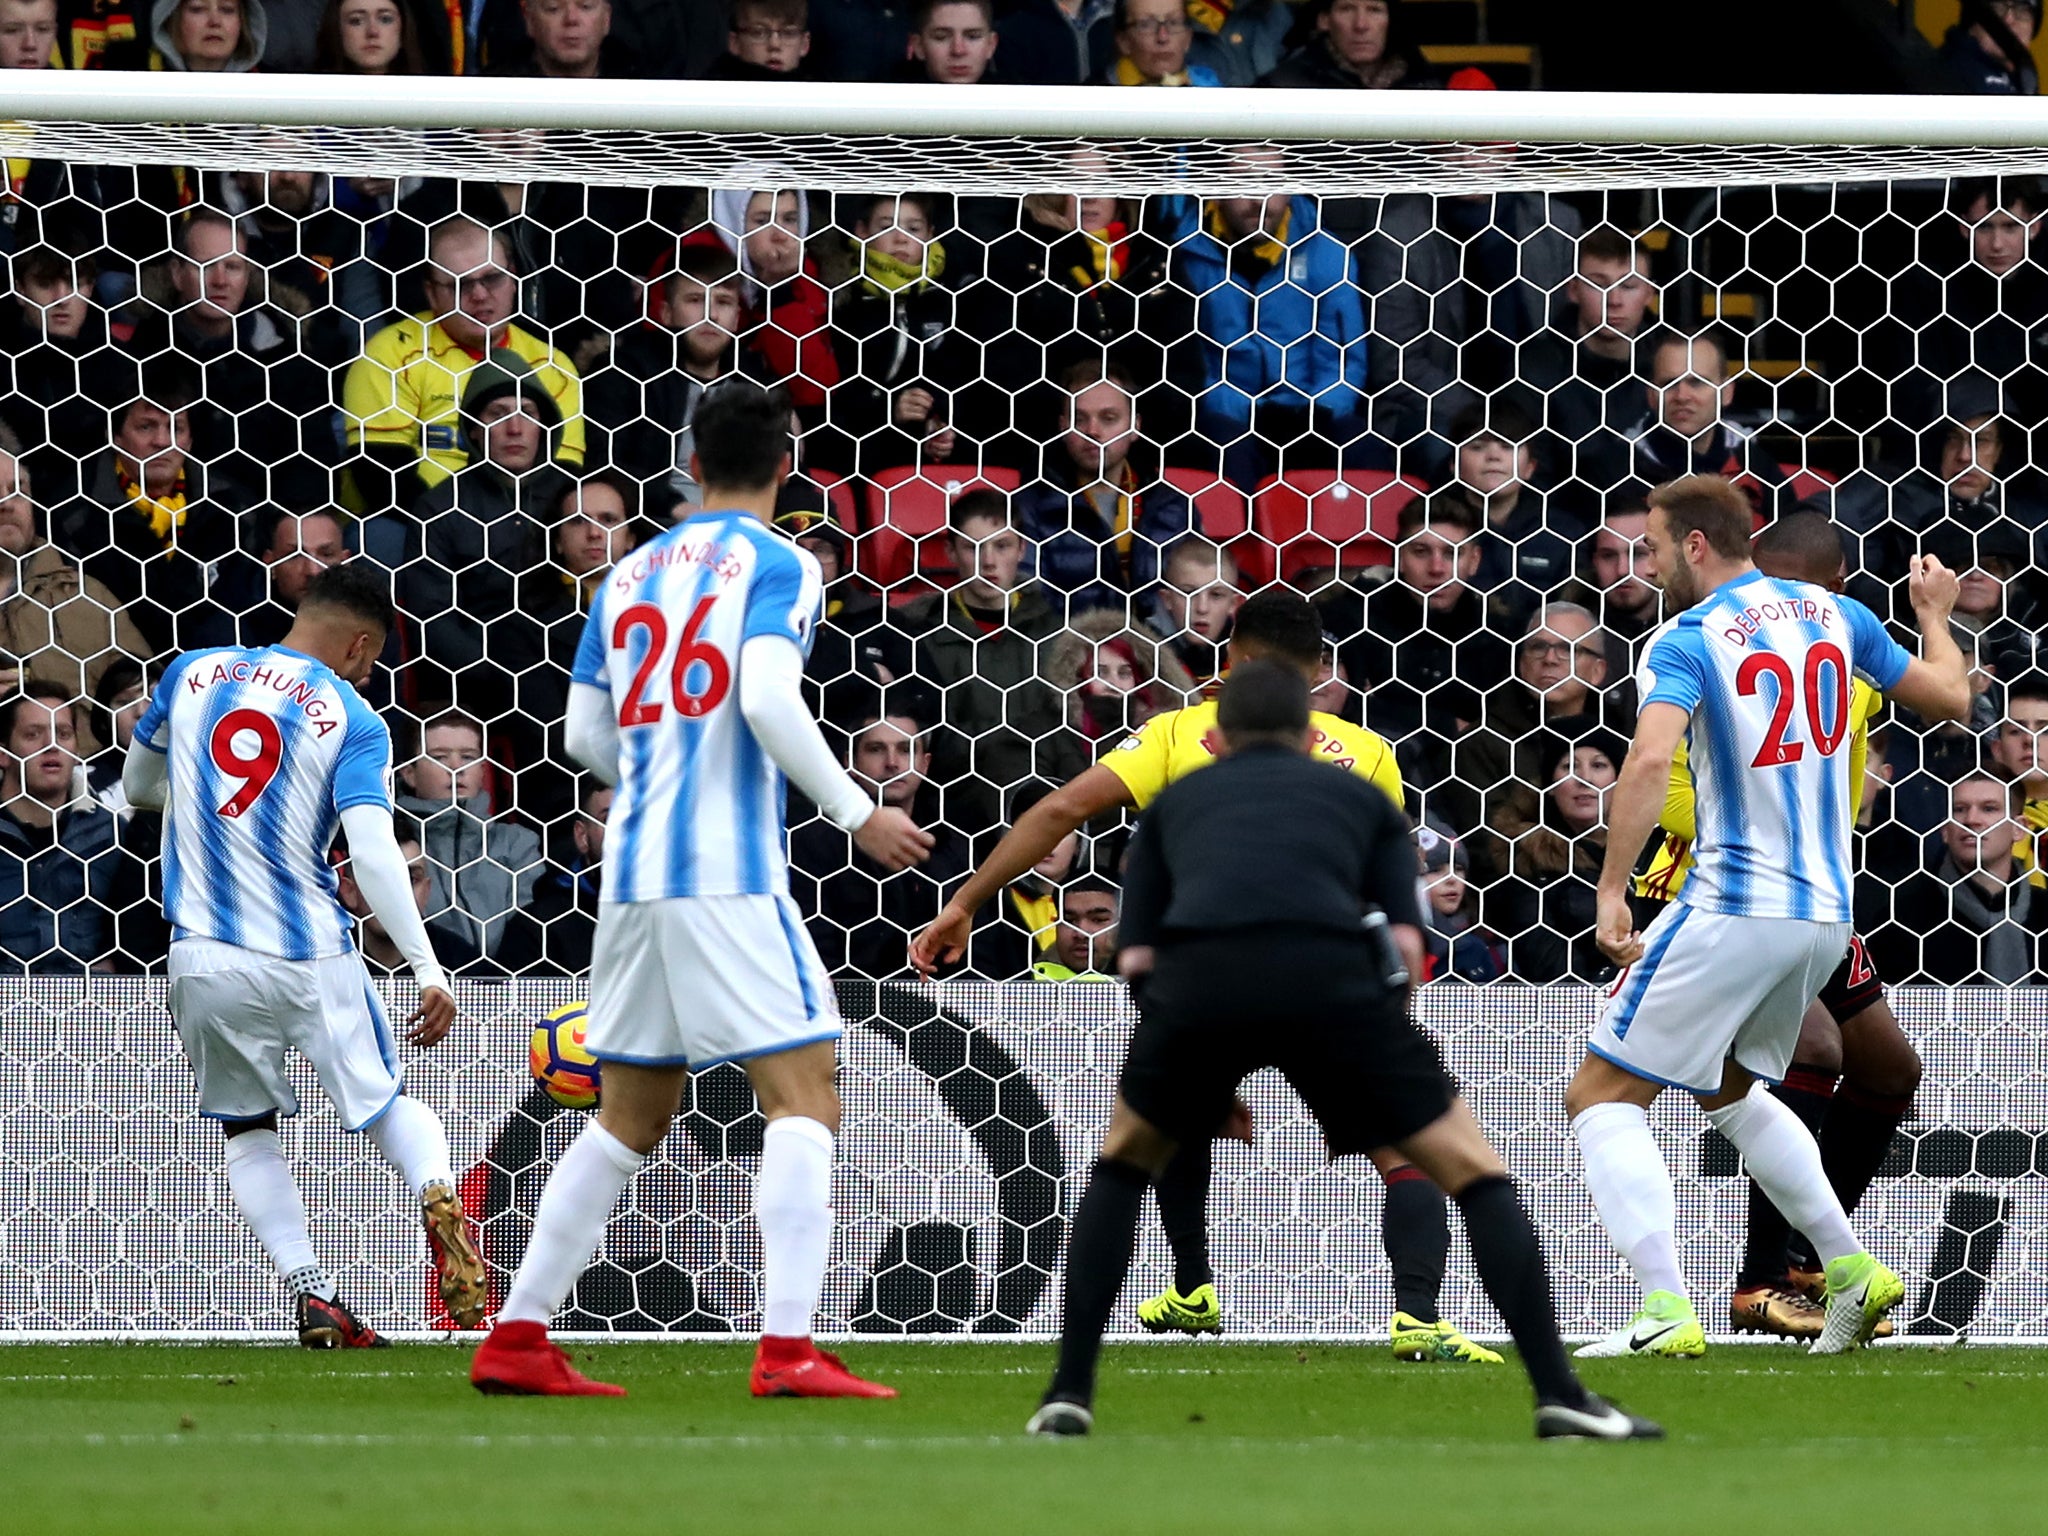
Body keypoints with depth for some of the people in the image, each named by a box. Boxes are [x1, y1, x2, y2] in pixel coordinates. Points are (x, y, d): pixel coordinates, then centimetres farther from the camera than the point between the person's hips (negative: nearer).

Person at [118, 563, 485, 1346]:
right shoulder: (353, 722, -5)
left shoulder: (191, 673, 6)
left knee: (248, 1132, 19)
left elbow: (138, 786, 22)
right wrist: (429, 971, -19)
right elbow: (372, 853, -17)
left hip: (205, 957, 2)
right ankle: (440, 1201, -17)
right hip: (311, 958, -2)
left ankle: (311, 1292, 1)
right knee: (388, 1104, 15)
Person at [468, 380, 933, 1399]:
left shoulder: (631, 574, 17)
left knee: (631, 1119, 16)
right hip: (728, 871, -7)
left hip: (634, 863, 7)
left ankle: (515, 1340, 14)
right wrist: (857, 813, -10)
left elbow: (585, 735, 18)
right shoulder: (778, 565, -3)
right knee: (804, 1096, -7)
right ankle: (787, 1349, -20)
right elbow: (768, 701, -18)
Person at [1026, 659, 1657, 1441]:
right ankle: (1559, 1394, 3)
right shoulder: (1364, 800, 32)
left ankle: (1070, 1391, 20)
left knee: (1123, 1164, 30)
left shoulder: (1173, 804, 34)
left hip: (1195, 972, 1)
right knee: (1474, 1171, 15)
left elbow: (1136, 958, 25)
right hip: (1331, 974, -1)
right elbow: (1405, 945, 19)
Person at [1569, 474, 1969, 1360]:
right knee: (1728, 1089, 30)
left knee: (1601, 1095, 0)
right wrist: (1935, 615, 38)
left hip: (1733, 909, -7)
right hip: (1827, 913, 7)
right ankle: (1852, 1271, 20)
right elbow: (1949, 698, 19)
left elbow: (1651, 760, -27)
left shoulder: (1684, 642, -10)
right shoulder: (1834, 615, 8)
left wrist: (1610, 893, -27)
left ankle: (1667, 1311, -15)